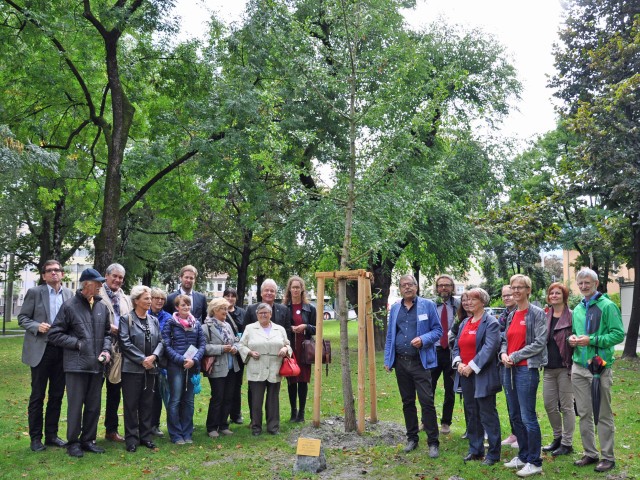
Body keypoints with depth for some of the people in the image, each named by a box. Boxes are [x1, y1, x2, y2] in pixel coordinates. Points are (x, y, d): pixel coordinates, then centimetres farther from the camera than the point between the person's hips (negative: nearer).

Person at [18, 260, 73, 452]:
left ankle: (52, 434, 21)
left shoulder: (69, 294, 7)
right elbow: (22, 317, -1)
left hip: (62, 350, 3)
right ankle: (36, 438, 14)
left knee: (57, 395, 10)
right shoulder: (34, 292, -1)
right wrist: (37, 326, -18)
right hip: (40, 350, -3)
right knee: (37, 395, 4)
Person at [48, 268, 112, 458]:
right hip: (76, 364, -5)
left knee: (94, 405, 12)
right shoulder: (70, 306, -7)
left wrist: (106, 349, 2)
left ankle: (88, 440, 25)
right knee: (76, 405, 1)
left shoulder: (102, 307, 8)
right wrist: (78, 344, -10)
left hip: (97, 365, 5)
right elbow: (54, 334, -5)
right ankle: (73, 442, 16)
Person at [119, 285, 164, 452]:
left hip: (151, 368, 5)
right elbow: (125, 343, -12)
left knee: (147, 404, 10)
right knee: (131, 404, 1)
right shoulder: (126, 319, -4)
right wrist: (142, 359, -14)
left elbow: (160, 342, 9)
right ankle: (131, 438, 10)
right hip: (132, 368, -5)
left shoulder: (154, 320, 13)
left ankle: (146, 436, 19)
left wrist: (153, 356, -10)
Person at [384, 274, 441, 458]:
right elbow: (390, 335, 13)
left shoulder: (427, 305, -2)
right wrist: (387, 359, 8)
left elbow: (438, 330, -2)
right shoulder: (395, 308, 10)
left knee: (427, 402, -6)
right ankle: (412, 438, 25)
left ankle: (433, 443, 3)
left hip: (420, 362, -4)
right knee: (407, 402, 12)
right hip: (401, 362, 4)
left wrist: (423, 339, -20)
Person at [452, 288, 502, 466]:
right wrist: (458, 363, -5)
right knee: (471, 414, 14)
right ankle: (475, 449, 26)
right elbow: (457, 346, 14)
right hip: (465, 375, 7)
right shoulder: (465, 323, 15)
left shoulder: (490, 323, -8)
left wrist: (472, 366, -19)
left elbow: (489, 348, -19)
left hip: (482, 376, -7)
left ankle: (493, 453, 10)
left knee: (487, 415, -1)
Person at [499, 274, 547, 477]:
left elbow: (540, 343, -14)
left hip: (526, 369, -7)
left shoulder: (537, 313, -7)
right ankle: (523, 456, 27)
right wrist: (503, 353, -3)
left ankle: (534, 462, 7)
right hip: (509, 369, 7)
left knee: (528, 417, -5)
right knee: (515, 416, 14)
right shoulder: (511, 315, 13)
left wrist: (515, 356, -13)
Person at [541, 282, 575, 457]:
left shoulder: (571, 316, -6)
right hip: (549, 368, 6)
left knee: (566, 406, 3)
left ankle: (567, 443, 15)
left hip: (565, 368, -6)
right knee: (549, 405, 10)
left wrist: (573, 367, -14)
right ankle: (558, 437, 28)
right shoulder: (545, 317, 11)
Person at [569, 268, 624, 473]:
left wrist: (592, 340, -20)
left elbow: (619, 334, -13)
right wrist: (572, 338, 0)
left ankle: (608, 457, 15)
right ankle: (590, 453, 23)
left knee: (603, 415, 4)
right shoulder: (578, 309, 12)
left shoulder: (607, 306, -8)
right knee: (584, 413, 11)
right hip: (579, 367, 6)